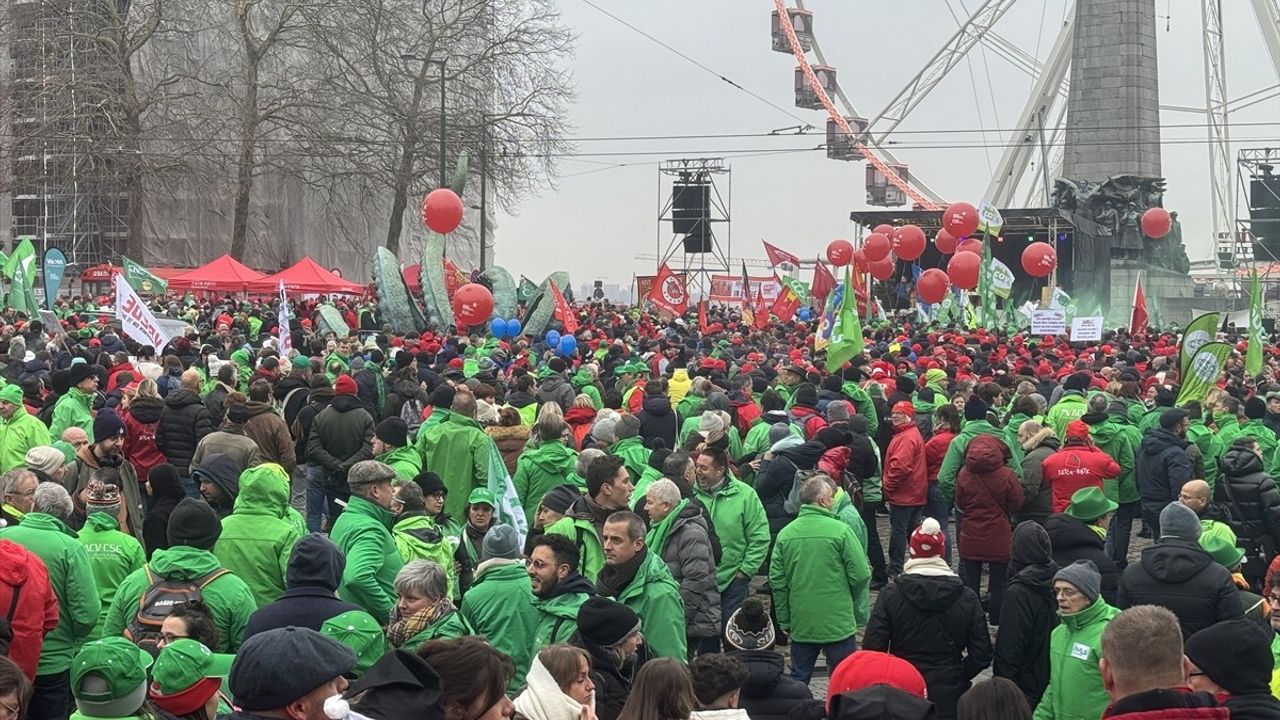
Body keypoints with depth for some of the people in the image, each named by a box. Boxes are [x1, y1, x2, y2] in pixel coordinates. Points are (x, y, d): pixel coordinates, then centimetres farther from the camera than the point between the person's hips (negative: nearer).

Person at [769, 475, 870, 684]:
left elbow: (777, 580, 2)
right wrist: (850, 599, 10)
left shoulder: (785, 534, 0)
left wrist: (784, 620, 11)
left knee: (798, 680, 13)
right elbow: (861, 574, -11)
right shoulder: (840, 530, -12)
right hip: (838, 624, -4)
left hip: (800, 625, 4)